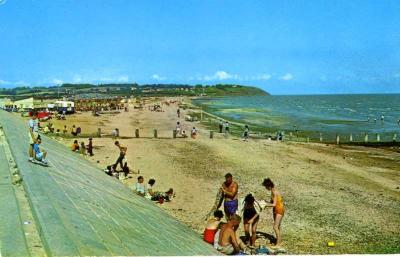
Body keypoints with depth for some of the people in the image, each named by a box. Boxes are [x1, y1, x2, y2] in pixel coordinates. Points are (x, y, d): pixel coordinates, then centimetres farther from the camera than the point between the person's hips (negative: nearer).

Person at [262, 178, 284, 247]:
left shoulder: (275, 192, -24)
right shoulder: (272, 191, 4)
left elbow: (274, 204, -26)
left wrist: (266, 205, -19)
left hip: (279, 210, -10)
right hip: (275, 210, 10)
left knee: (275, 227, -10)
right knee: (277, 227, 18)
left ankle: (278, 244, -3)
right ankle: (279, 241, 30)